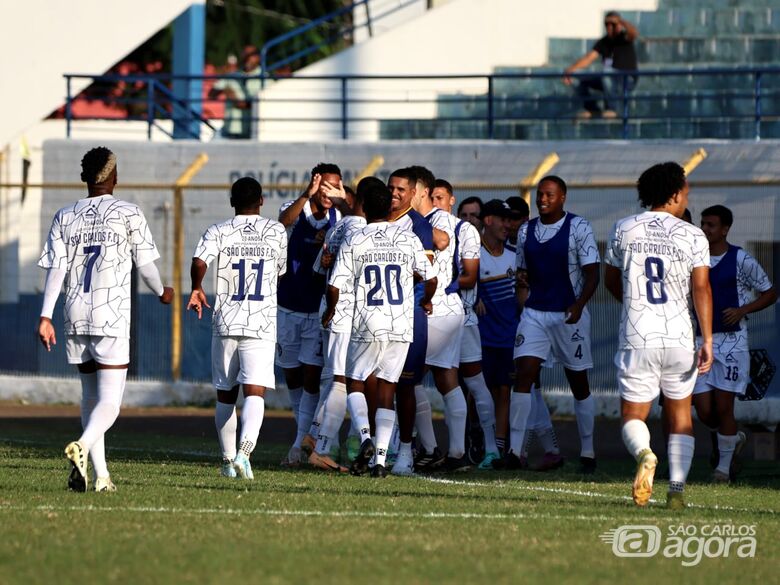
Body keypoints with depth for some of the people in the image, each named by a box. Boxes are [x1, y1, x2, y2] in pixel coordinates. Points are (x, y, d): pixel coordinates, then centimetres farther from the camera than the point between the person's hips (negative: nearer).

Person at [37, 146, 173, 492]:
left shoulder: (65, 217, 8)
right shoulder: (129, 214, -1)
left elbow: (55, 269, 2)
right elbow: (145, 265, 3)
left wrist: (45, 316, 0)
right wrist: (162, 292, 22)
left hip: (76, 318, 4)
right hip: (112, 318, -4)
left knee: (90, 396, 16)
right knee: (109, 401, -6)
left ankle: (101, 475, 12)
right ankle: (82, 447, -33)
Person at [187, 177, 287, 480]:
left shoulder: (218, 231, -1)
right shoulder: (276, 231, 3)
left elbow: (199, 262, -17)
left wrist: (196, 289, 1)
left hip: (225, 322, 1)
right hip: (262, 324, -1)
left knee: (225, 395, 15)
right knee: (255, 393, -9)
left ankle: (228, 460, 20)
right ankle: (245, 449, -32)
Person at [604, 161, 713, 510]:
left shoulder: (624, 230, 4)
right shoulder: (692, 236, -1)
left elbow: (611, 282, 15)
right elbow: (701, 288, -10)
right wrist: (707, 340, -10)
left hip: (637, 337, 0)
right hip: (679, 337, 0)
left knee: (633, 415, 6)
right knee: (680, 414, 15)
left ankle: (644, 453, -28)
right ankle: (677, 490, 5)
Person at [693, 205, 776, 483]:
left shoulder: (742, 260, -5)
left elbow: (769, 293, 3)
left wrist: (742, 310, -12)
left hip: (731, 342, -4)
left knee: (723, 407, -6)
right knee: (704, 411, 0)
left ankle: (724, 466, 8)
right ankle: (734, 438, 29)